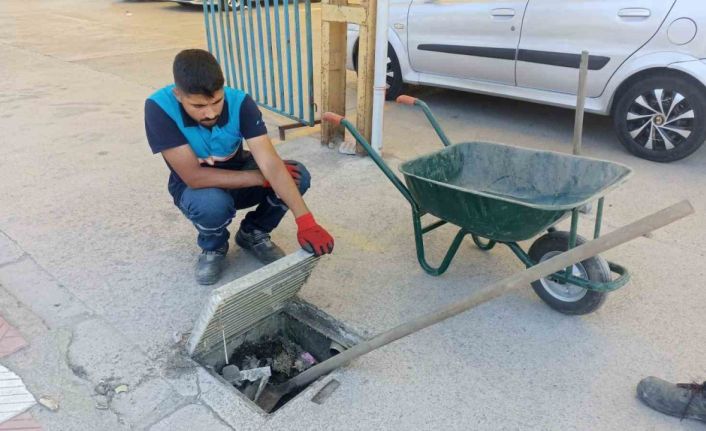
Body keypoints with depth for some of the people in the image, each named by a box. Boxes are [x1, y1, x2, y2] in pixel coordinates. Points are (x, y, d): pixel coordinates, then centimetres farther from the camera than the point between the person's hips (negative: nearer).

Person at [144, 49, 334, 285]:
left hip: (238, 174, 3)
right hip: (195, 187, -2)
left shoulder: (240, 103, -26)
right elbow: (194, 177, -32)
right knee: (212, 204, -39)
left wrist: (305, 220, -45)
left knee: (298, 176, -23)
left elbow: (270, 163, -35)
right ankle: (213, 247, 0)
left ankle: (252, 232, 5)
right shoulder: (159, 108, -30)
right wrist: (262, 178, -28)